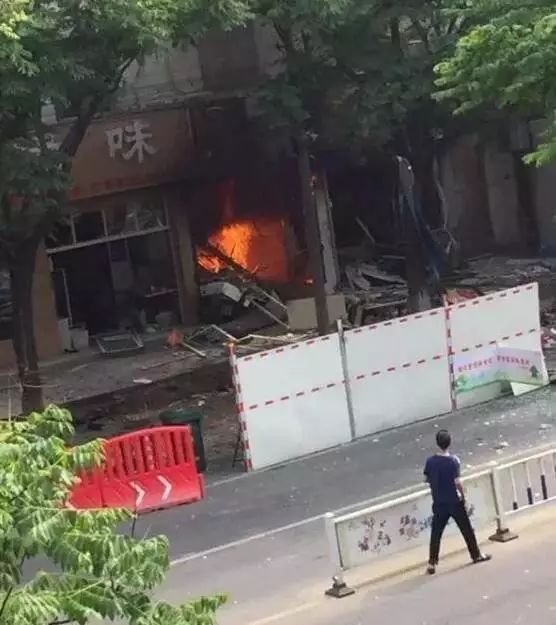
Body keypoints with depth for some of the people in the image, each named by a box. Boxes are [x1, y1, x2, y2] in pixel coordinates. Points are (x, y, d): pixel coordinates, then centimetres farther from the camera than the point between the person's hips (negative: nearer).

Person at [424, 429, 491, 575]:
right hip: (454, 501, -3)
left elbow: (427, 479, 5)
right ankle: (476, 555, 29)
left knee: (436, 533, 8)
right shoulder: (453, 460, -19)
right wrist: (463, 497, -6)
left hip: (439, 503, 3)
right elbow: (457, 482, -20)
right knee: (466, 529, 15)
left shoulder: (430, 461, -5)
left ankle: (432, 564, 6)